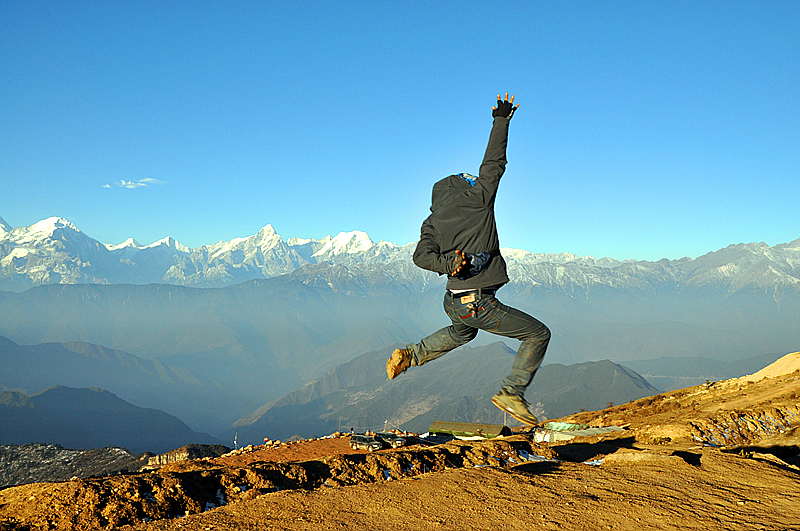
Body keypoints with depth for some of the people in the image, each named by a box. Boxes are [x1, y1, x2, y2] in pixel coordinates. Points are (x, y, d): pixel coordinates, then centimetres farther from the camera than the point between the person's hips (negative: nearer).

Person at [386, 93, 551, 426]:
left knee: (463, 332, 40)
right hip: (479, 303, -7)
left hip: (453, 302, 7)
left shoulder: (431, 223, 10)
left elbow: (421, 256, -7)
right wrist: (501, 121, 14)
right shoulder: (476, 198, -1)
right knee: (538, 334, 5)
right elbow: (493, 163, 6)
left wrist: (448, 264, -18)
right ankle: (512, 392, -4)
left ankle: (410, 356, 33)